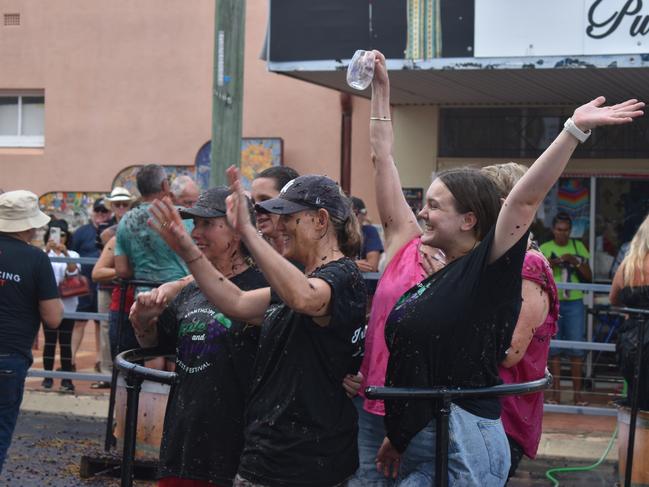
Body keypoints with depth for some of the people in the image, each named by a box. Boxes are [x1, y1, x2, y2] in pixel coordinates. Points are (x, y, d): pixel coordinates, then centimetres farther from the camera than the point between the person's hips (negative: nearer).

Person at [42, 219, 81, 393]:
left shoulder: (73, 255, 7)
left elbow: (73, 271, -13)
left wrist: (65, 253, -27)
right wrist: (47, 250, -31)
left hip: (67, 304, 0)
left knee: (65, 342, 1)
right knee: (49, 341, 1)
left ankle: (66, 378, 4)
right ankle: (48, 376, 8)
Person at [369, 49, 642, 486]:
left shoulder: (487, 270, -13)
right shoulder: (423, 262, 7)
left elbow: (524, 199, -26)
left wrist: (575, 130, -34)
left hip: (463, 442, -7)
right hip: (412, 440, 7)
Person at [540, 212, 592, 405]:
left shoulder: (578, 247, 9)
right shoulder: (545, 248, 7)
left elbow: (589, 277, 7)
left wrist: (577, 262, -9)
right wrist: (551, 264, -17)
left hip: (574, 303, 0)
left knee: (576, 349, -3)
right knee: (553, 348, 1)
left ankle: (577, 392, 1)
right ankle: (556, 392, 6)